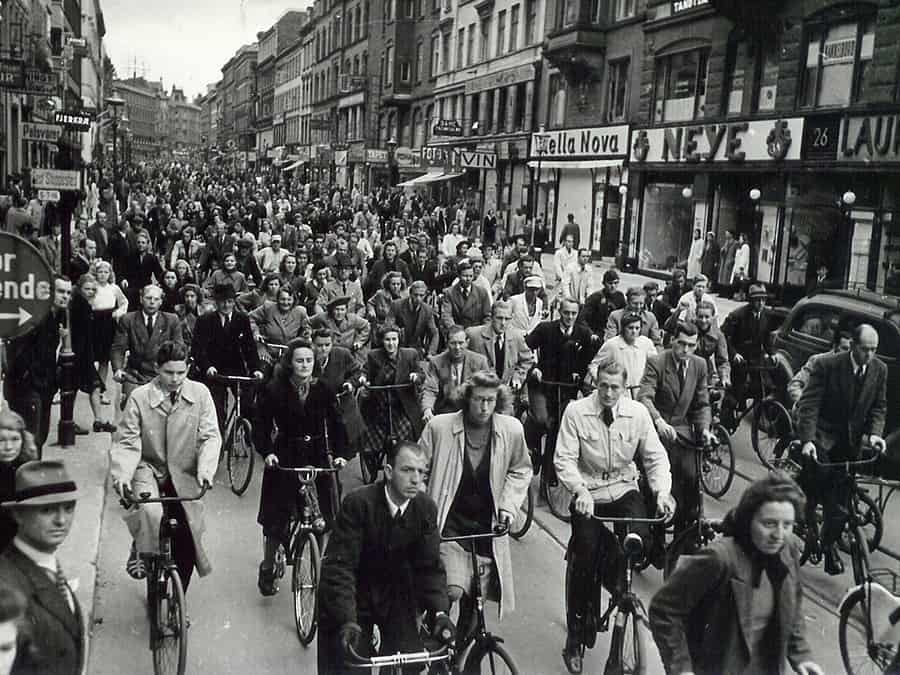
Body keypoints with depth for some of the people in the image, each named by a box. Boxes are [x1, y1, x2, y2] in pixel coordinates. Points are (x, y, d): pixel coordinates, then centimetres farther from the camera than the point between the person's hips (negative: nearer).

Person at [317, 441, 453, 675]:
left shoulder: (426, 508, -14)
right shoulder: (357, 503, -26)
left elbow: (430, 566, -10)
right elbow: (340, 566, -28)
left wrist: (440, 612, -24)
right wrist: (347, 621, -37)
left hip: (397, 594, 3)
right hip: (352, 594, -3)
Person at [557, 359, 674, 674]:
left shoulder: (637, 412, -4)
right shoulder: (576, 411, -11)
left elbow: (656, 457, 0)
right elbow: (564, 459, -13)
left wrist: (662, 491, -18)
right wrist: (580, 491, -31)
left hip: (625, 490, 2)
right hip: (588, 494, -2)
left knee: (641, 541, -26)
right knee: (584, 563, -12)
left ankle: (615, 577, 12)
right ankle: (574, 640, 8)